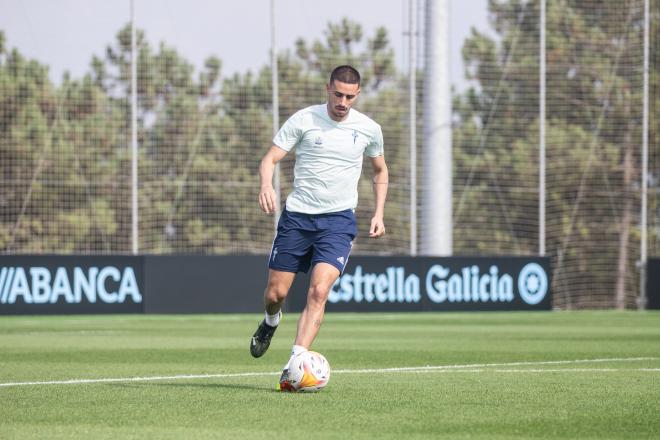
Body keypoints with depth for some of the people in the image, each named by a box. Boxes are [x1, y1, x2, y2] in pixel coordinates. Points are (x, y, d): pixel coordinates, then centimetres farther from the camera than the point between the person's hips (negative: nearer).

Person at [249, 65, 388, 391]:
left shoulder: (368, 129, 2)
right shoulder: (303, 120, -4)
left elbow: (380, 170, 20)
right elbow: (270, 159, -6)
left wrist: (378, 214, 9)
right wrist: (266, 185, -28)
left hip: (339, 220, 0)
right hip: (297, 216, 0)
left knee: (319, 291, -19)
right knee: (275, 293, 2)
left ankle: (295, 365, -23)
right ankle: (271, 322, 40)